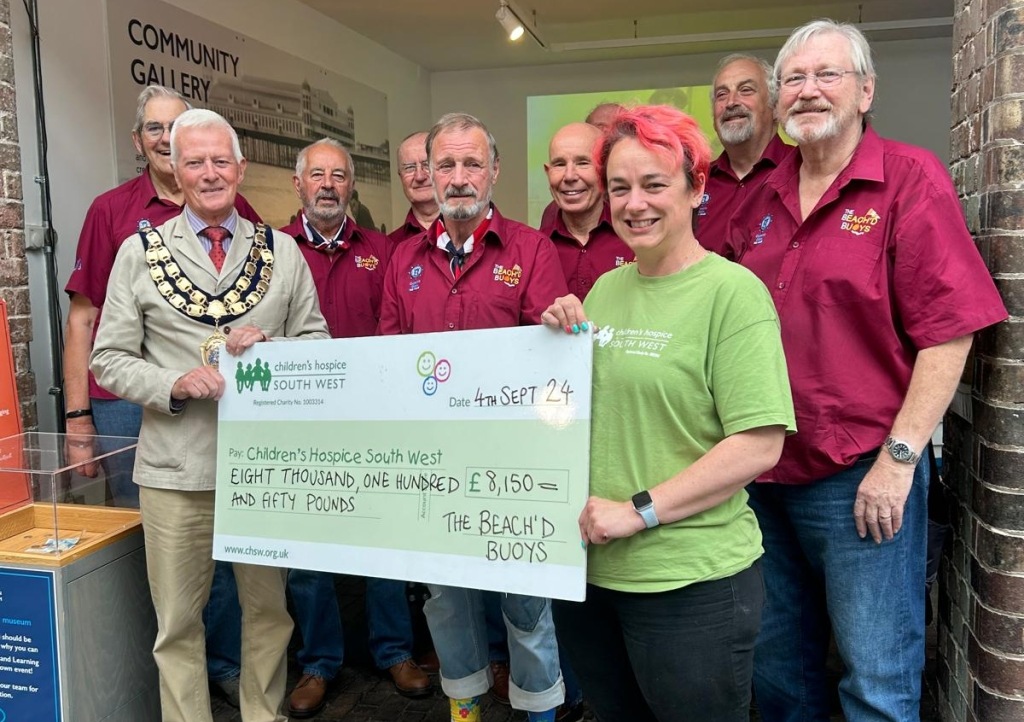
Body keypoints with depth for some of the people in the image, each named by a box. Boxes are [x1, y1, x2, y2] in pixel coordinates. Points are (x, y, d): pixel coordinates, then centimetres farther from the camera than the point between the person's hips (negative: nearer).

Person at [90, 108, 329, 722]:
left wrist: (271, 348, -12)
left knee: (269, 608, 14)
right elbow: (109, 359, 2)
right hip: (177, 466, -1)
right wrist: (174, 385, -15)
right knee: (178, 620, 10)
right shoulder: (139, 251, 3)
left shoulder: (282, 251, 7)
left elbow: (317, 342, 9)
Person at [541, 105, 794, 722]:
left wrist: (639, 510, -20)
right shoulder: (606, 287, 7)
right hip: (588, 569, 6)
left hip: (690, 582, -6)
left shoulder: (732, 291, -13)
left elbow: (759, 445, -18)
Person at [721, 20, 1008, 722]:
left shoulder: (912, 178, -6)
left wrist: (899, 457, -15)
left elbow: (947, 334, -12)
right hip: (766, 474, 6)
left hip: (863, 479, -5)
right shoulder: (763, 198, 10)